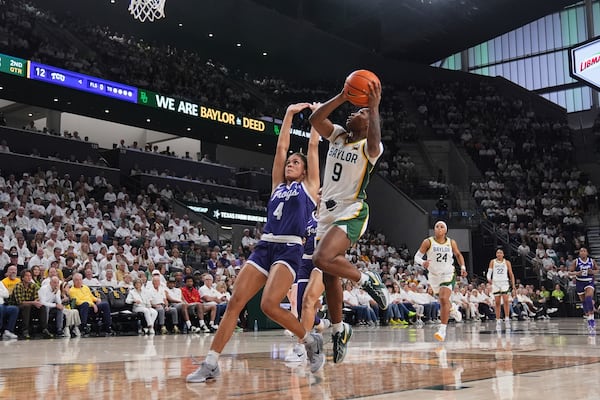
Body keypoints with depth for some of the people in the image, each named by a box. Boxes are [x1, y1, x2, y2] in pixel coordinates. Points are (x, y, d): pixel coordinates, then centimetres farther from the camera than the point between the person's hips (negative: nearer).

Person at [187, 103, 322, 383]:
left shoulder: (308, 186, 10)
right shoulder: (277, 185, 22)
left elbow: (313, 146, 13)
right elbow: (281, 147, 21)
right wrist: (289, 115, 24)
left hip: (289, 250, -5)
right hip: (264, 247, 5)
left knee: (269, 305, -22)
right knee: (235, 302, -7)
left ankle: (312, 341, 2)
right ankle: (211, 364, -5)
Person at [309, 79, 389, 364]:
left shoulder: (370, 146, -7)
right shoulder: (337, 135, 10)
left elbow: (374, 142, -32)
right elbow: (315, 119, -6)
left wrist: (374, 108, -34)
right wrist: (341, 97, -13)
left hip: (351, 213, -7)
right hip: (327, 212, 7)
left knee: (322, 259, -29)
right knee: (329, 276, 11)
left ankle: (367, 280, -4)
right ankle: (338, 329, 26)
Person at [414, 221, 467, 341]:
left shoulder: (451, 242, -2)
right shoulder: (428, 242, -8)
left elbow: (458, 255, 15)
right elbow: (417, 256, -9)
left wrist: (463, 267, -1)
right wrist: (422, 262, -31)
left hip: (448, 274, -2)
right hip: (434, 275, 2)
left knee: (444, 299, -21)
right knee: (443, 301, 19)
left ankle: (442, 329, -21)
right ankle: (452, 309, 56)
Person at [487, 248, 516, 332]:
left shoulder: (507, 262, 5)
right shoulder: (492, 262, 6)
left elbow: (511, 274, 7)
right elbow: (489, 271, 1)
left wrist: (513, 285, 1)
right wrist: (489, 278, -20)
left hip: (504, 282, -1)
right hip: (495, 283, 1)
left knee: (506, 301, -14)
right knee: (497, 303, 3)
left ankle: (507, 319, -7)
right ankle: (498, 321, 8)